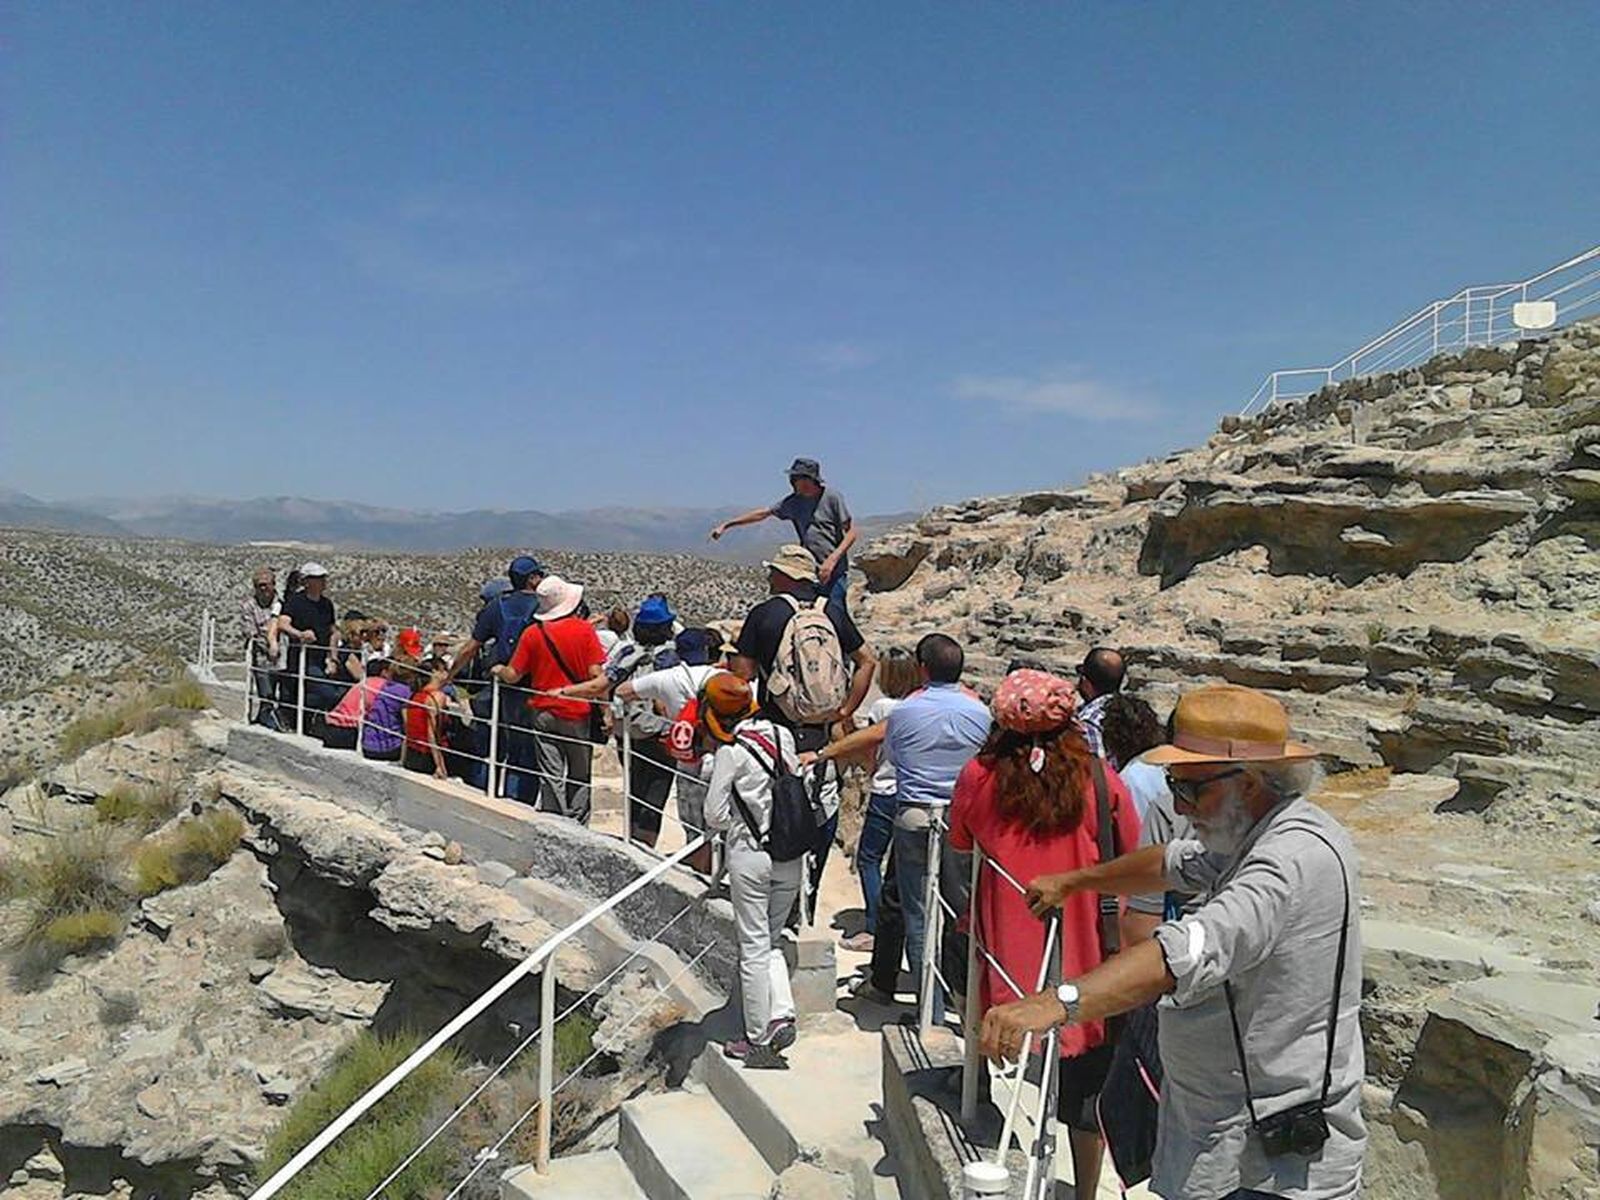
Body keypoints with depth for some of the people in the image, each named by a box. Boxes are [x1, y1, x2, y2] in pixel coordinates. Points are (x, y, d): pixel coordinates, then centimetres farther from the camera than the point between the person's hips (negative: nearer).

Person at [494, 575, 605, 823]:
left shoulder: (532, 633, -3)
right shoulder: (584, 629, -8)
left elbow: (512, 676, -1)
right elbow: (595, 674, -12)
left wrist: (498, 670, 20)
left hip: (544, 713, 1)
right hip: (578, 713, -1)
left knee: (551, 779, 6)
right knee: (579, 779, 12)